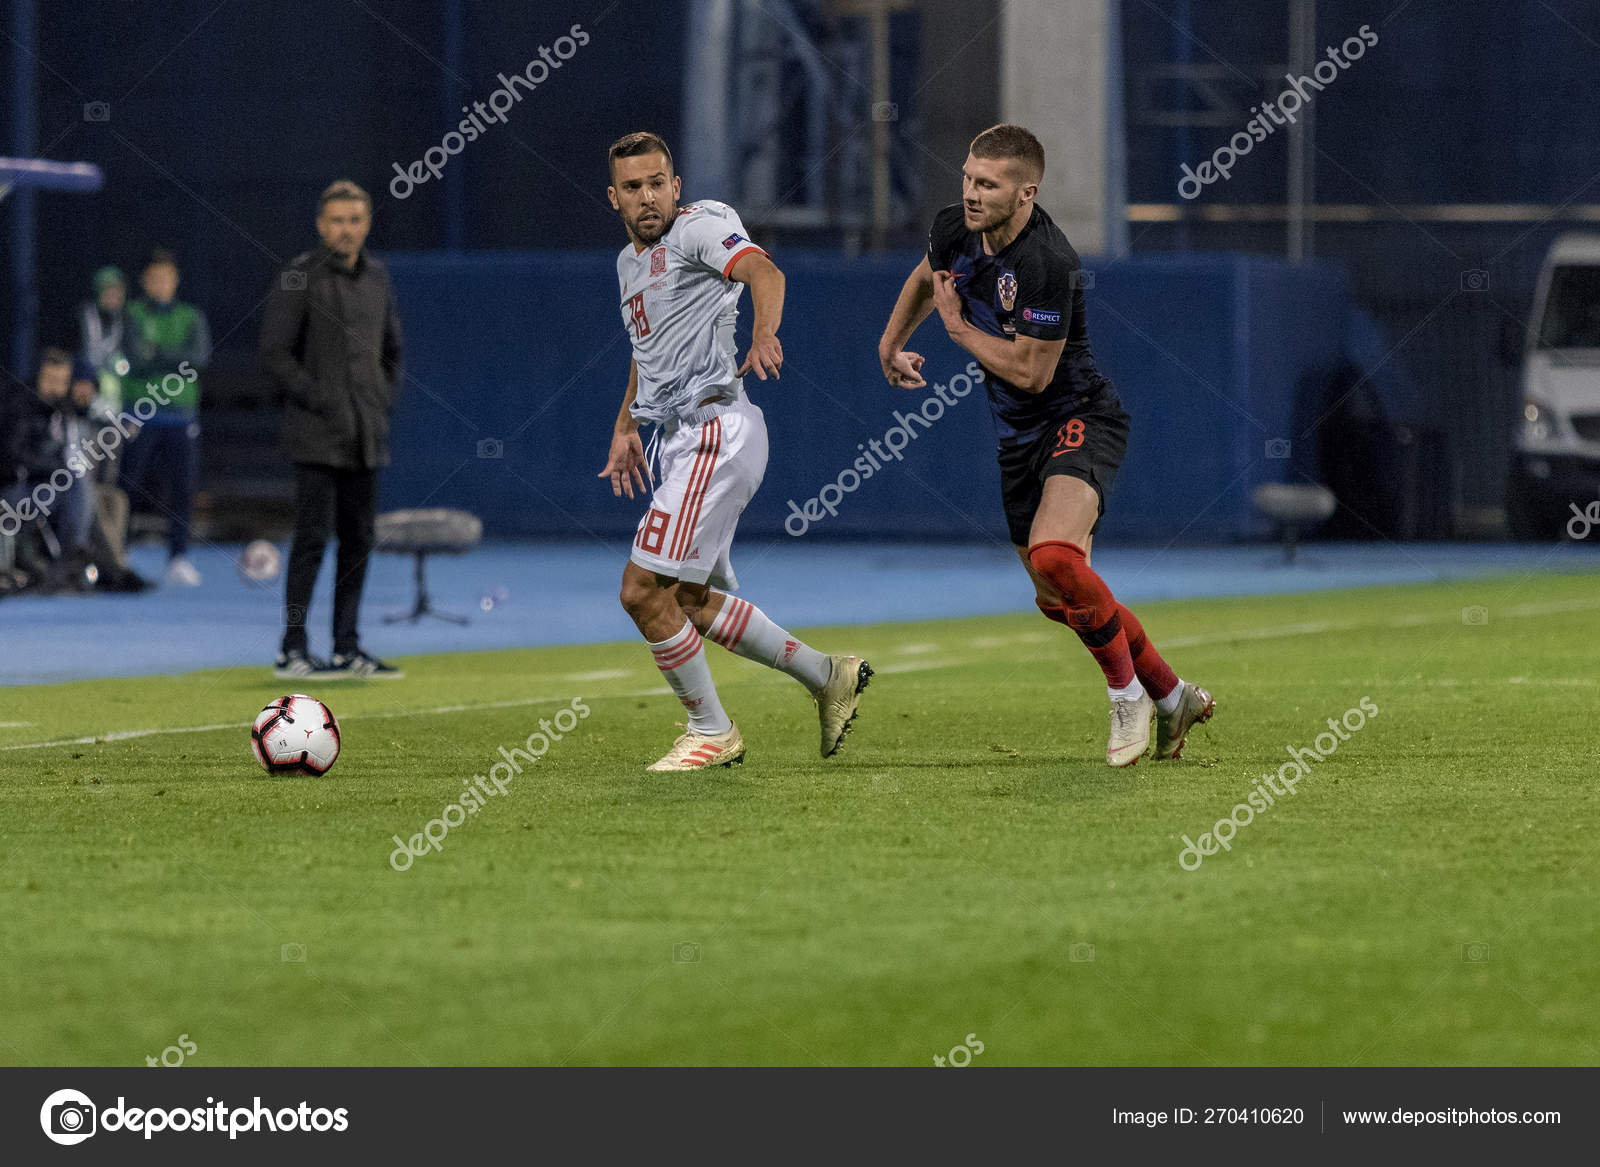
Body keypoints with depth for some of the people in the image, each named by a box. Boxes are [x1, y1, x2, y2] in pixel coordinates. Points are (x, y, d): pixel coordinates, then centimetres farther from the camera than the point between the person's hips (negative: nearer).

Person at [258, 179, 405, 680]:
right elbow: (274, 353, -10)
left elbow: (393, 350, 24)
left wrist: (384, 399, 9)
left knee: (359, 539, 8)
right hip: (317, 434, -6)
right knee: (313, 536, -9)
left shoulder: (376, 276, 12)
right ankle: (293, 649, -7)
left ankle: (347, 648, 14)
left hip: (366, 435, 6)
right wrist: (318, 400, -13)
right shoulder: (299, 278, -7)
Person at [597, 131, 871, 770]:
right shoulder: (631, 261, 18)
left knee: (644, 590, -12)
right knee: (694, 599, 16)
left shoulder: (699, 227, -9)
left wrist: (763, 337, -48)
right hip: (684, 437, 10)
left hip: (715, 428, -10)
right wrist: (624, 425, 32)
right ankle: (828, 676, 27)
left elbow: (763, 271, -29)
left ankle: (711, 730, 1)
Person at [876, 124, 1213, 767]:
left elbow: (1031, 372, -24)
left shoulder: (1048, 262, -28)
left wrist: (958, 326, -13)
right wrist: (891, 343, 26)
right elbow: (927, 277, 22)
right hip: (1018, 435, 8)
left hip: (1079, 420, -8)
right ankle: (1172, 697, 33)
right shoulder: (954, 230, -4)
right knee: (1058, 599, 14)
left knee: (1053, 556, -33)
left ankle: (1128, 694, -12)